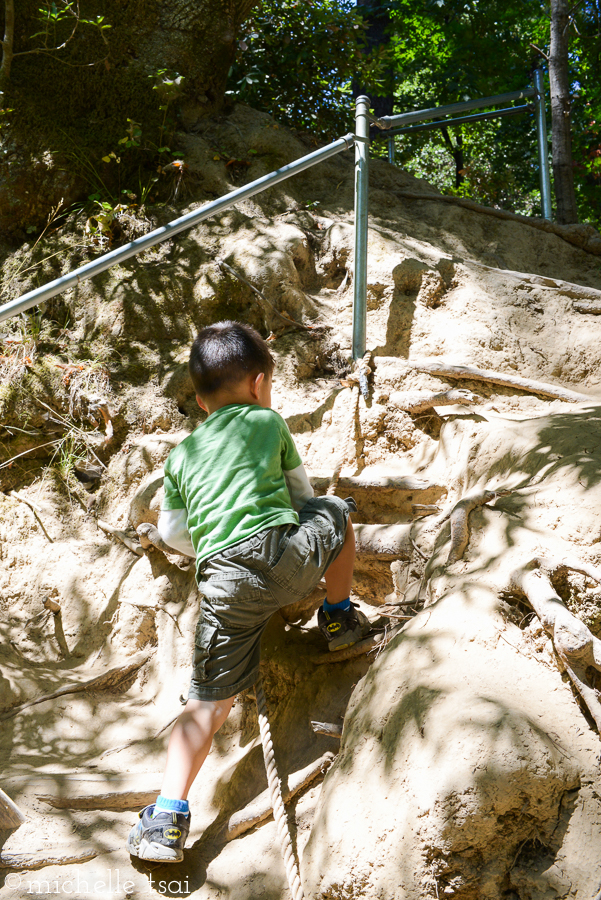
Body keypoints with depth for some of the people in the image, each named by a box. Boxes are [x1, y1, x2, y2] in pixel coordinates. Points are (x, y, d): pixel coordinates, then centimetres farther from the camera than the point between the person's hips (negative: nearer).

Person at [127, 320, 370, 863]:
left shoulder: (182, 456, 24)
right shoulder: (268, 421, 18)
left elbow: (172, 533, 30)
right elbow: (301, 491, 30)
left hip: (223, 584, 3)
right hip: (285, 554, -2)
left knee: (209, 704, 4)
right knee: (337, 511, 27)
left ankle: (168, 817, -6)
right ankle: (339, 619, 38)